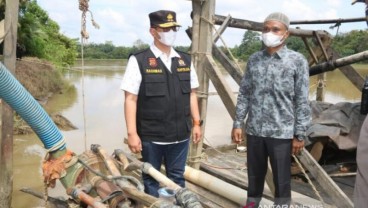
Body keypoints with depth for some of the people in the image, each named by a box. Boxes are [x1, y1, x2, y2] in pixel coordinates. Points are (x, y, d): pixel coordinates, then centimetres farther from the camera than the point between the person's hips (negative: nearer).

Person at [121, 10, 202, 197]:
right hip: (151, 136, -4)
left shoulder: (185, 60, 7)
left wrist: (196, 123, 10)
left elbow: (191, 94, 13)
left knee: (177, 178, 17)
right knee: (151, 179, 13)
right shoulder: (139, 61, -8)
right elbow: (130, 99, -10)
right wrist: (132, 133, -13)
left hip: (180, 134, 4)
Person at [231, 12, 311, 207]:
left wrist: (300, 134, -7)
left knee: (281, 180, 9)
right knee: (254, 177, 16)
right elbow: (244, 94, 9)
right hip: (254, 130, 3)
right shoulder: (254, 59, 6)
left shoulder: (297, 61, -4)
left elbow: (302, 101, -5)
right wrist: (237, 123, 4)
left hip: (282, 132, -3)